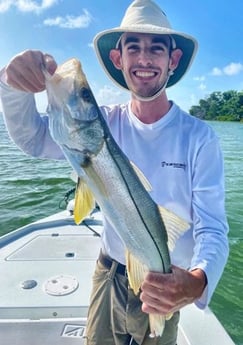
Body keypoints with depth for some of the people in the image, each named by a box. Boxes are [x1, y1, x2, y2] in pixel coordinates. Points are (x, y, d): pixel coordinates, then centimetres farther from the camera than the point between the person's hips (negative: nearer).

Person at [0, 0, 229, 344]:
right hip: (108, 276, 2)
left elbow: (212, 228, -21)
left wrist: (197, 281, -42)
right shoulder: (104, 123, -10)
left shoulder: (199, 137, -19)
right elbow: (33, 138, -14)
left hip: (164, 289, -1)